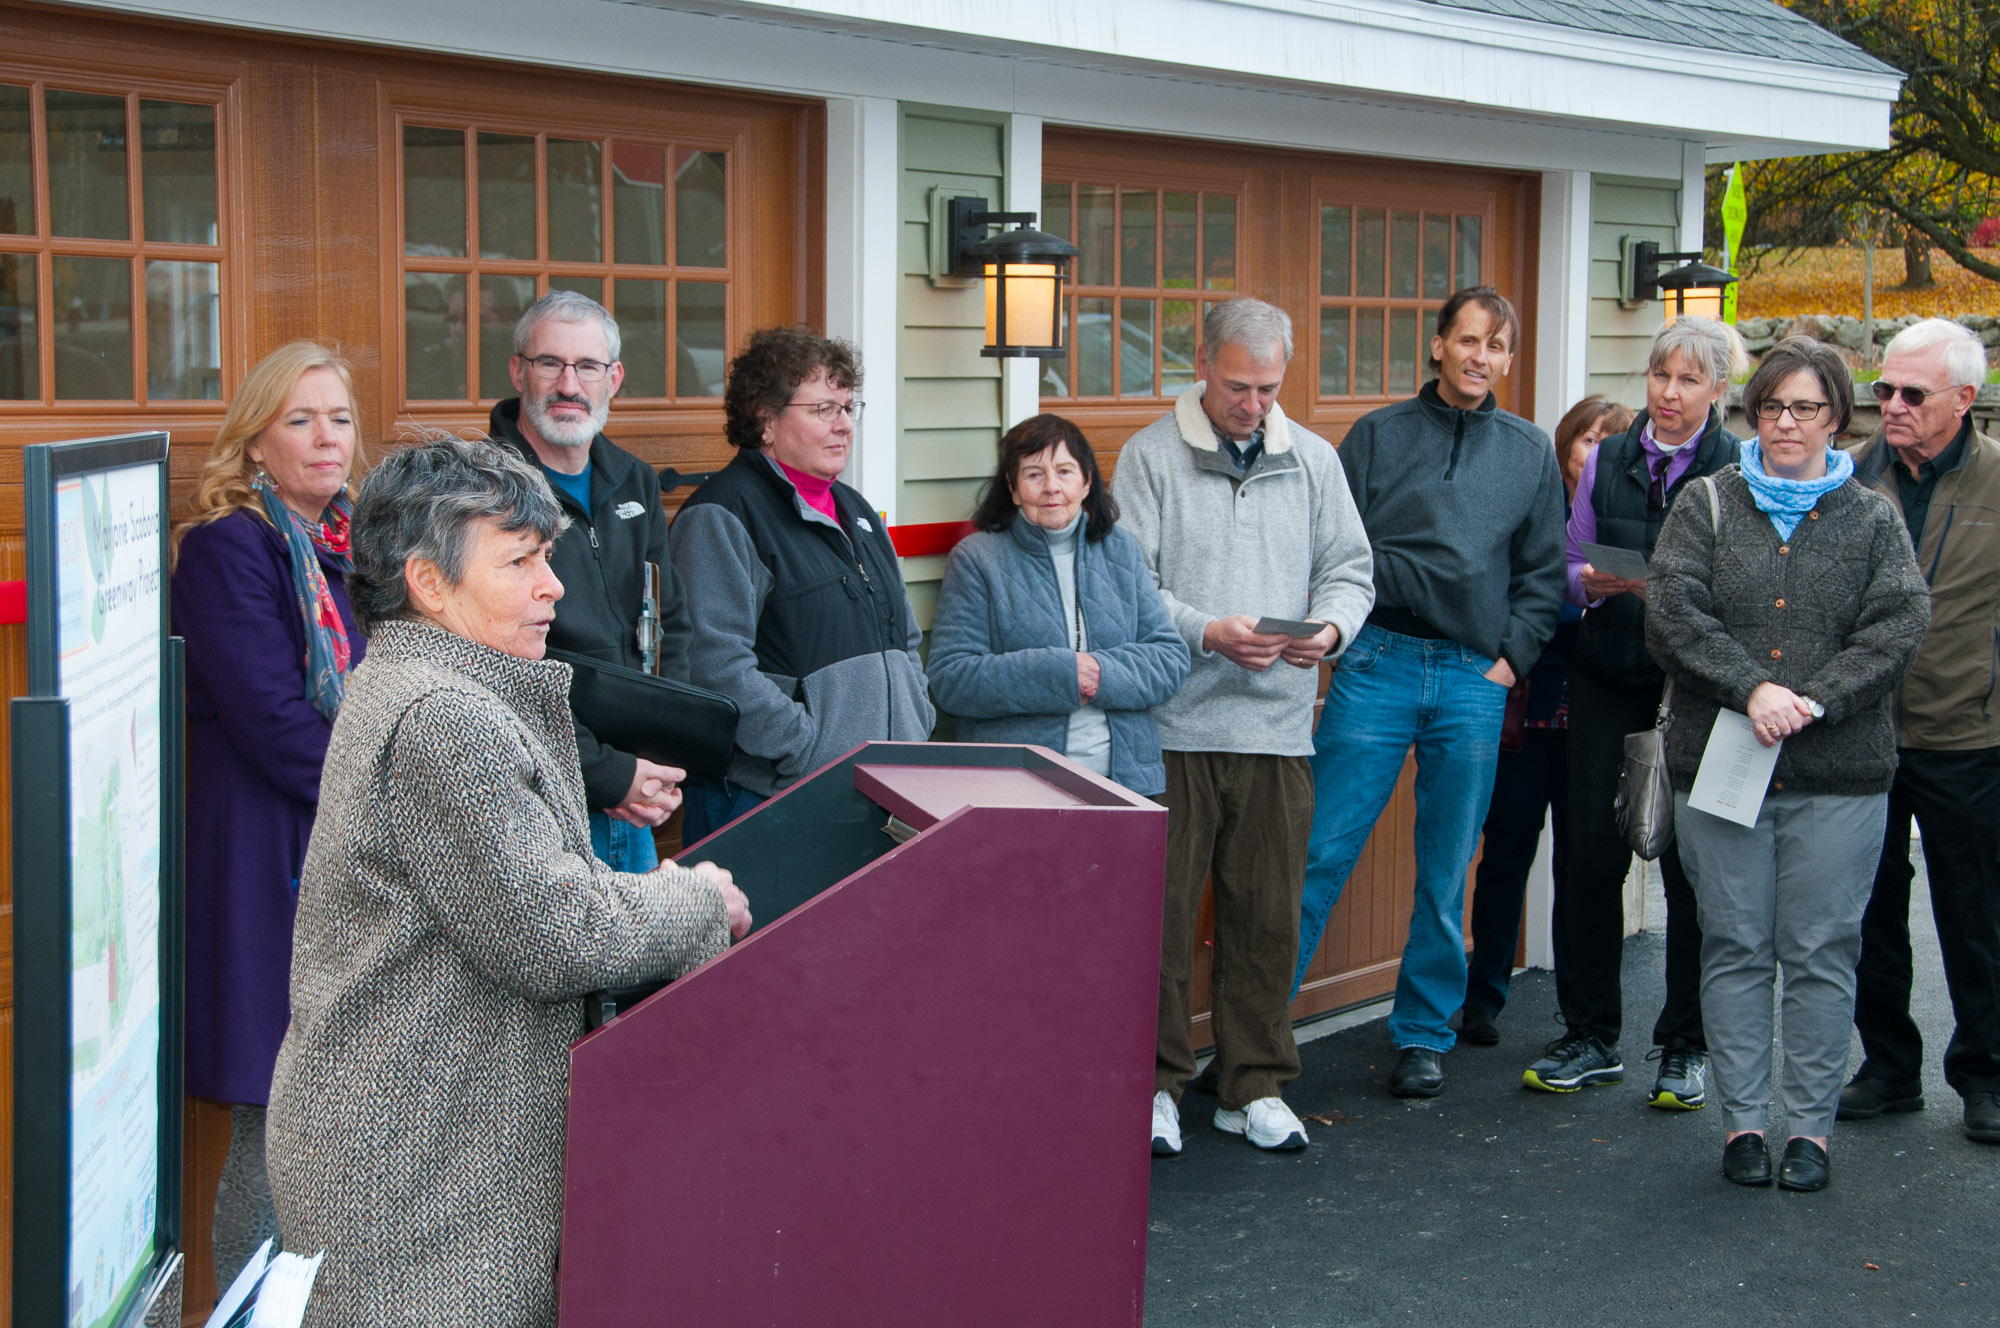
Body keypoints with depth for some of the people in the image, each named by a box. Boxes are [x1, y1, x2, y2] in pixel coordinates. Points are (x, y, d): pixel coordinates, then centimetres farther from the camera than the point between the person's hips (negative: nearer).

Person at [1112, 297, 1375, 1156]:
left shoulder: (1313, 461, 11)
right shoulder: (1151, 456, 0)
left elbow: (1349, 570, 13)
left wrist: (1330, 627, -8)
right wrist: (1206, 633, -19)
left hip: (1278, 727, 3)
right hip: (1174, 724, -3)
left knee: (1266, 914, 8)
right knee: (1161, 908, 1)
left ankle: (1255, 1086, 20)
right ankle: (1154, 1081, 14)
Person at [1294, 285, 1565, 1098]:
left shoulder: (1531, 453, 13)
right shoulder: (1379, 434, 7)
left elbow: (1543, 573, 14)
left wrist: (1513, 656, 3)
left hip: (1475, 680, 2)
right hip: (1379, 665, -2)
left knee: (1447, 876, 7)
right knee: (1320, 853, -5)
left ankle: (1424, 1034, 20)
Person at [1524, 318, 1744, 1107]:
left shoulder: (1742, 472, -1)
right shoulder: (1606, 462, 10)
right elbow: (1570, 571, 14)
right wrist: (1595, 582, -8)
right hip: (1608, 681, 3)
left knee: (1691, 865, 0)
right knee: (1592, 856, 1)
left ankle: (1686, 1048, 14)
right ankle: (1590, 1039, 14)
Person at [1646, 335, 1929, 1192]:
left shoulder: (1873, 520, 9)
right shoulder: (1706, 506, 8)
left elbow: (1898, 628, -3)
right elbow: (1671, 614, -4)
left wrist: (1815, 700, -16)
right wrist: (1752, 688, -16)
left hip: (1840, 776, 0)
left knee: (1822, 953, 2)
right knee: (1735, 948, 4)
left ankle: (1810, 1125, 12)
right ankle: (1743, 1120, 13)